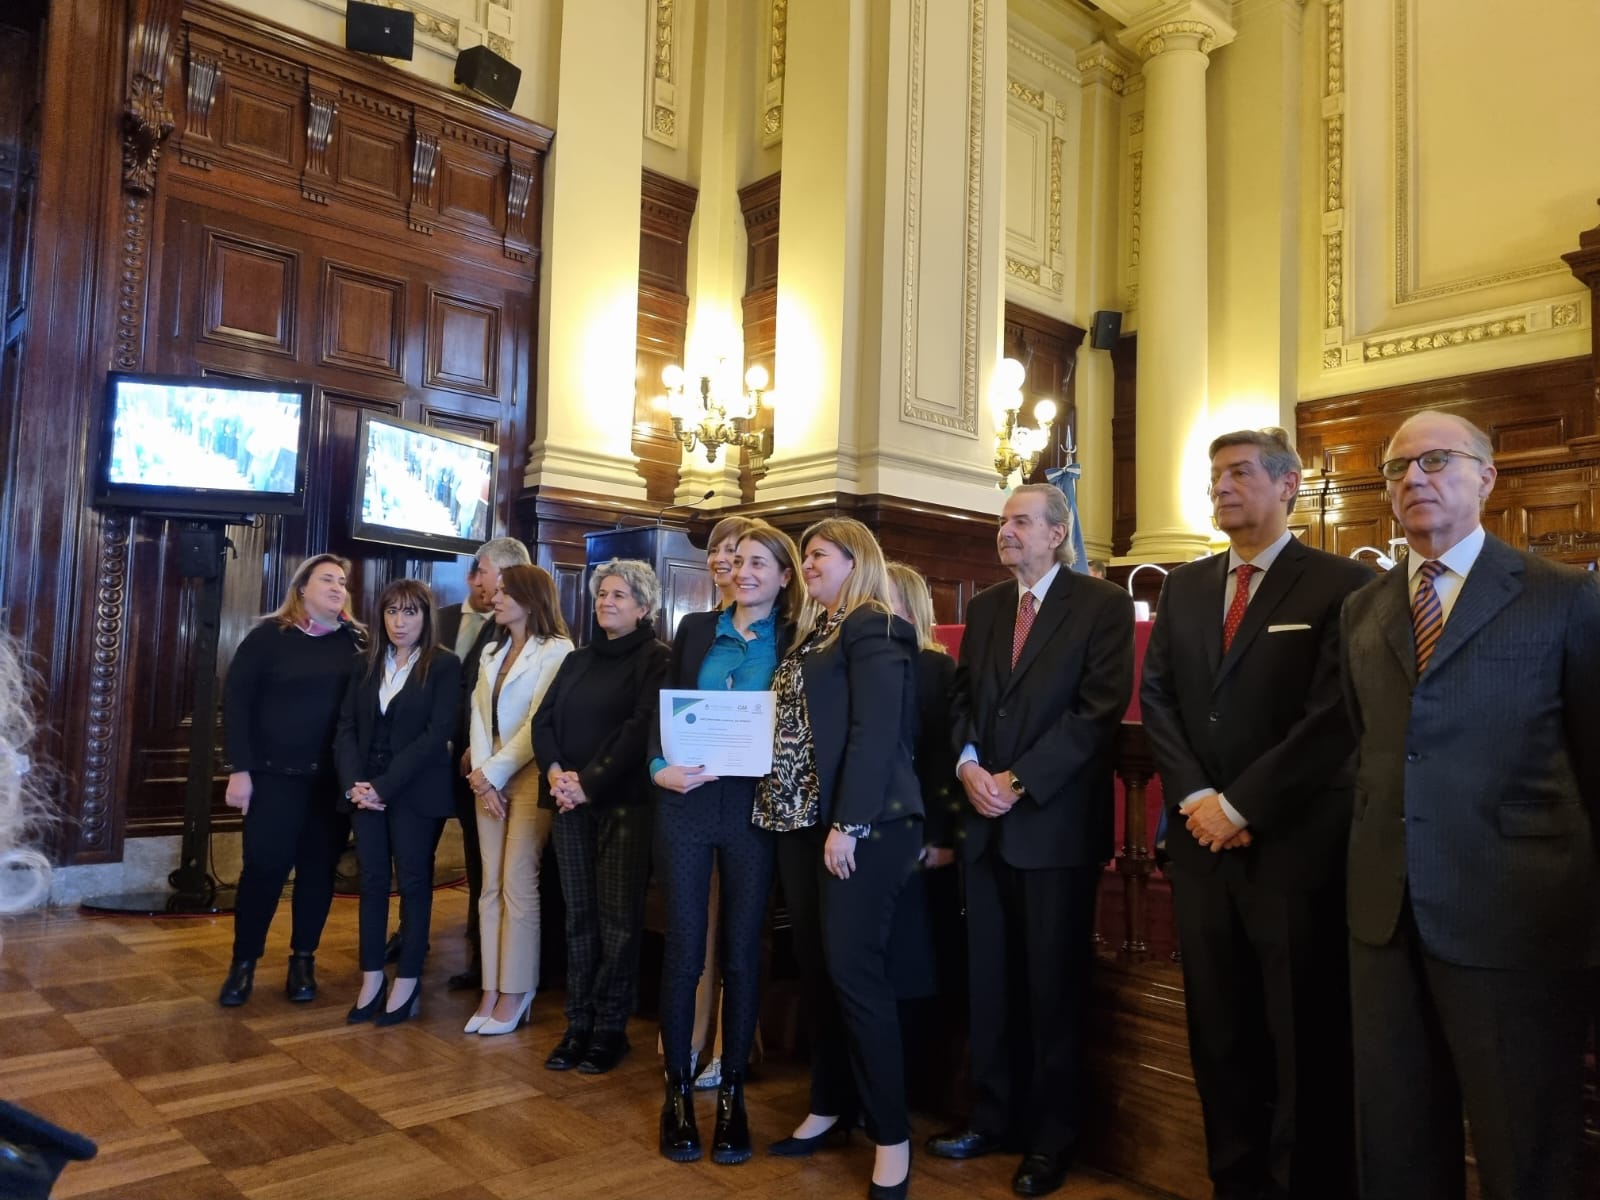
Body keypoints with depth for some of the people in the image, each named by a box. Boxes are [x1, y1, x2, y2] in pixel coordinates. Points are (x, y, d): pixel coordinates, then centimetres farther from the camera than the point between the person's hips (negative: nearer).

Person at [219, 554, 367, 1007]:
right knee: (264, 867, 2)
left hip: (333, 778, 2)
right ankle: (243, 963, 19)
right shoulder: (270, 634, -2)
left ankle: (303, 961, 23)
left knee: (319, 870, 8)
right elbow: (235, 700, -3)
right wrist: (240, 769, -8)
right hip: (275, 774, -2)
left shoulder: (357, 641, 4)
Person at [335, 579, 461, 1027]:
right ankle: (371, 980, 16)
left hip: (415, 792, -4)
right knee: (372, 882, 7)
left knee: (413, 883, 3)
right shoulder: (366, 665, 10)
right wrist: (353, 783, -10)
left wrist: (385, 786, -16)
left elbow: (435, 734, -12)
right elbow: (346, 728, 6)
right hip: (366, 788, 4)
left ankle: (407, 984, 12)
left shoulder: (444, 665, -5)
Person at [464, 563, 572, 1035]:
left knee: (518, 885, -4)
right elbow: (479, 714, 8)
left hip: (529, 777, -7)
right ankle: (491, 990, 13)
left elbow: (539, 723, -13)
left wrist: (493, 772, -12)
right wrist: (480, 772, -5)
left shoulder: (556, 650, -7)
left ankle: (514, 994, 6)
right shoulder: (492, 652, 17)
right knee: (491, 886, 7)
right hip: (489, 776, 7)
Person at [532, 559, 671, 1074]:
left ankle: (611, 1028, 9)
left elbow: (642, 729, -13)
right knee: (578, 915, 8)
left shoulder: (657, 659, -3)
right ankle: (578, 1025, 16)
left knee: (618, 917, -1)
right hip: (570, 802, 6)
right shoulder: (577, 660, 17)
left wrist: (590, 783, -16)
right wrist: (556, 772, -9)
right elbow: (543, 720, 10)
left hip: (625, 802, -5)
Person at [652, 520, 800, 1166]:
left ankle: (732, 1092, 22)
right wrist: (659, 768, -10)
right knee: (683, 948, 5)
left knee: (743, 952, 7)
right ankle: (678, 1090, 21)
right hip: (685, 803, 1)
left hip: (753, 807, -1)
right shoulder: (696, 628, 8)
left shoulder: (794, 640, 2)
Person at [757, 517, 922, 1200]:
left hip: (859, 823, -8)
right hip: (800, 819, 8)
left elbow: (876, 732, -16)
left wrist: (847, 826, -21)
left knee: (853, 969, -7)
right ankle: (831, 1104, 26)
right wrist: (786, 809, 9)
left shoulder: (873, 628, -8)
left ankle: (891, 1135, 5)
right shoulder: (813, 635, 19)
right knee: (815, 968, 12)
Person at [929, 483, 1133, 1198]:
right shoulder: (983, 608, 14)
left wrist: (1019, 781, -15)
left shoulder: (1103, 605, -4)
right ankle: (995, 1117, 26)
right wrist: (968, 767, -8)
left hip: (1056, 823, -5)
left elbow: (1100, 709, -13)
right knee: (989, 979, 11)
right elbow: (961, 699, 11)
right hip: (986, 821, 5)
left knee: (1053, 984, 6)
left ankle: (1051, 1136, 22)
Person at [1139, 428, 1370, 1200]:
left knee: (1304, 1034, 7)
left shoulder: (1341, 585, -6)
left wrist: (1240, 805, -14)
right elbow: (1156, 697, 7)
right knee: (1217, 1027, 14)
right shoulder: (1184, 587, 12)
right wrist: (1193, 798, -7)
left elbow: (1335, 719, -14)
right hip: (1202, 838, 5)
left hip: (1295, 841, -5)